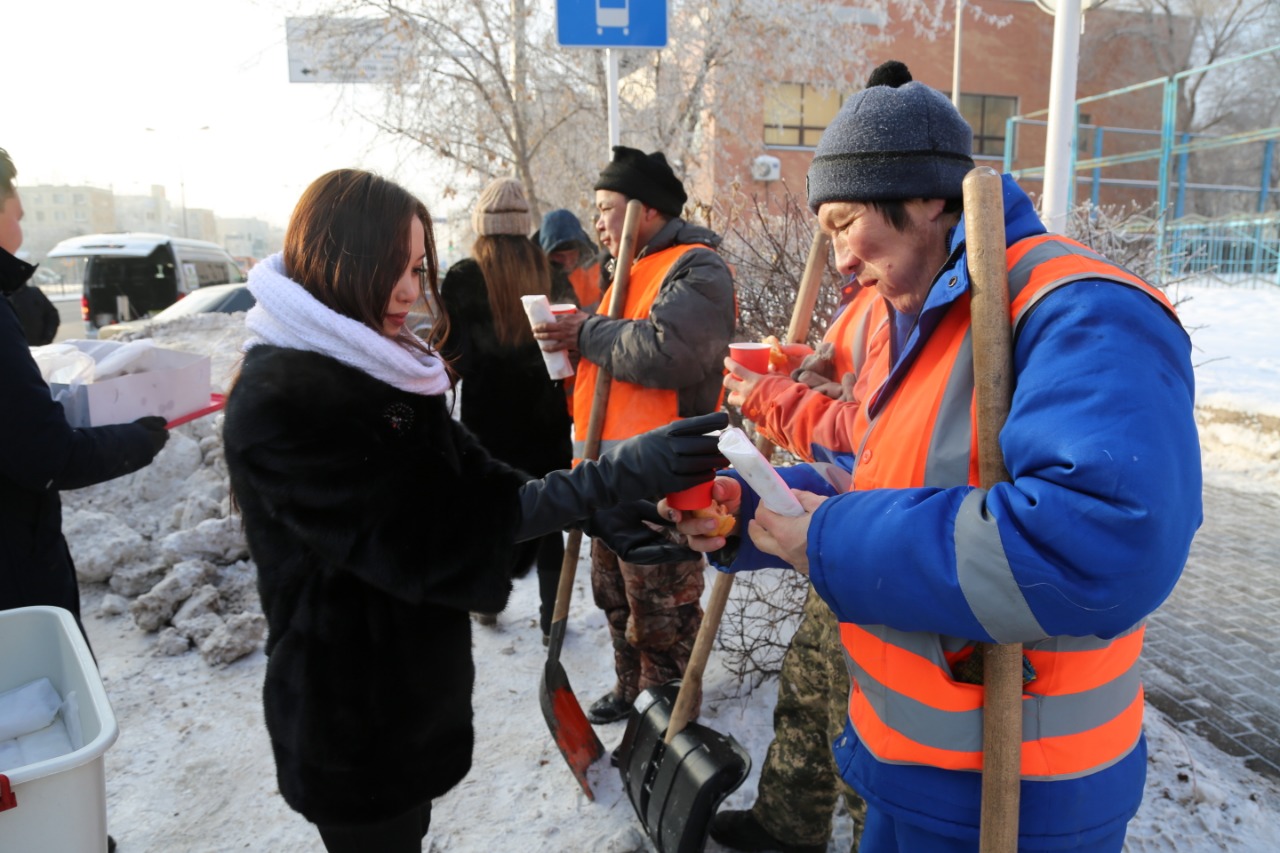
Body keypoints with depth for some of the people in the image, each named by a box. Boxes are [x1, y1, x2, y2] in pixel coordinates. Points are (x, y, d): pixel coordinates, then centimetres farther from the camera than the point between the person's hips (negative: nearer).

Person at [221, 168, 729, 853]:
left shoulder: (384, 369, 4)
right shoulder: (278, 403, -26)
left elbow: (472, 477, -1)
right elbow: (423, 535, -31)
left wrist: (598, 519, -14)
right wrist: (612, 478, -34)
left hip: (414, 683, 8)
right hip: (350, 715, -7)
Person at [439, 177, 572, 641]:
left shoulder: (463, 277, -10)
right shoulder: (545, 269, -5)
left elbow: (454, 354, -9)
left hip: (487, 415, -1)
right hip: (544, 413, 1)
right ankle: (551, 614, 14)